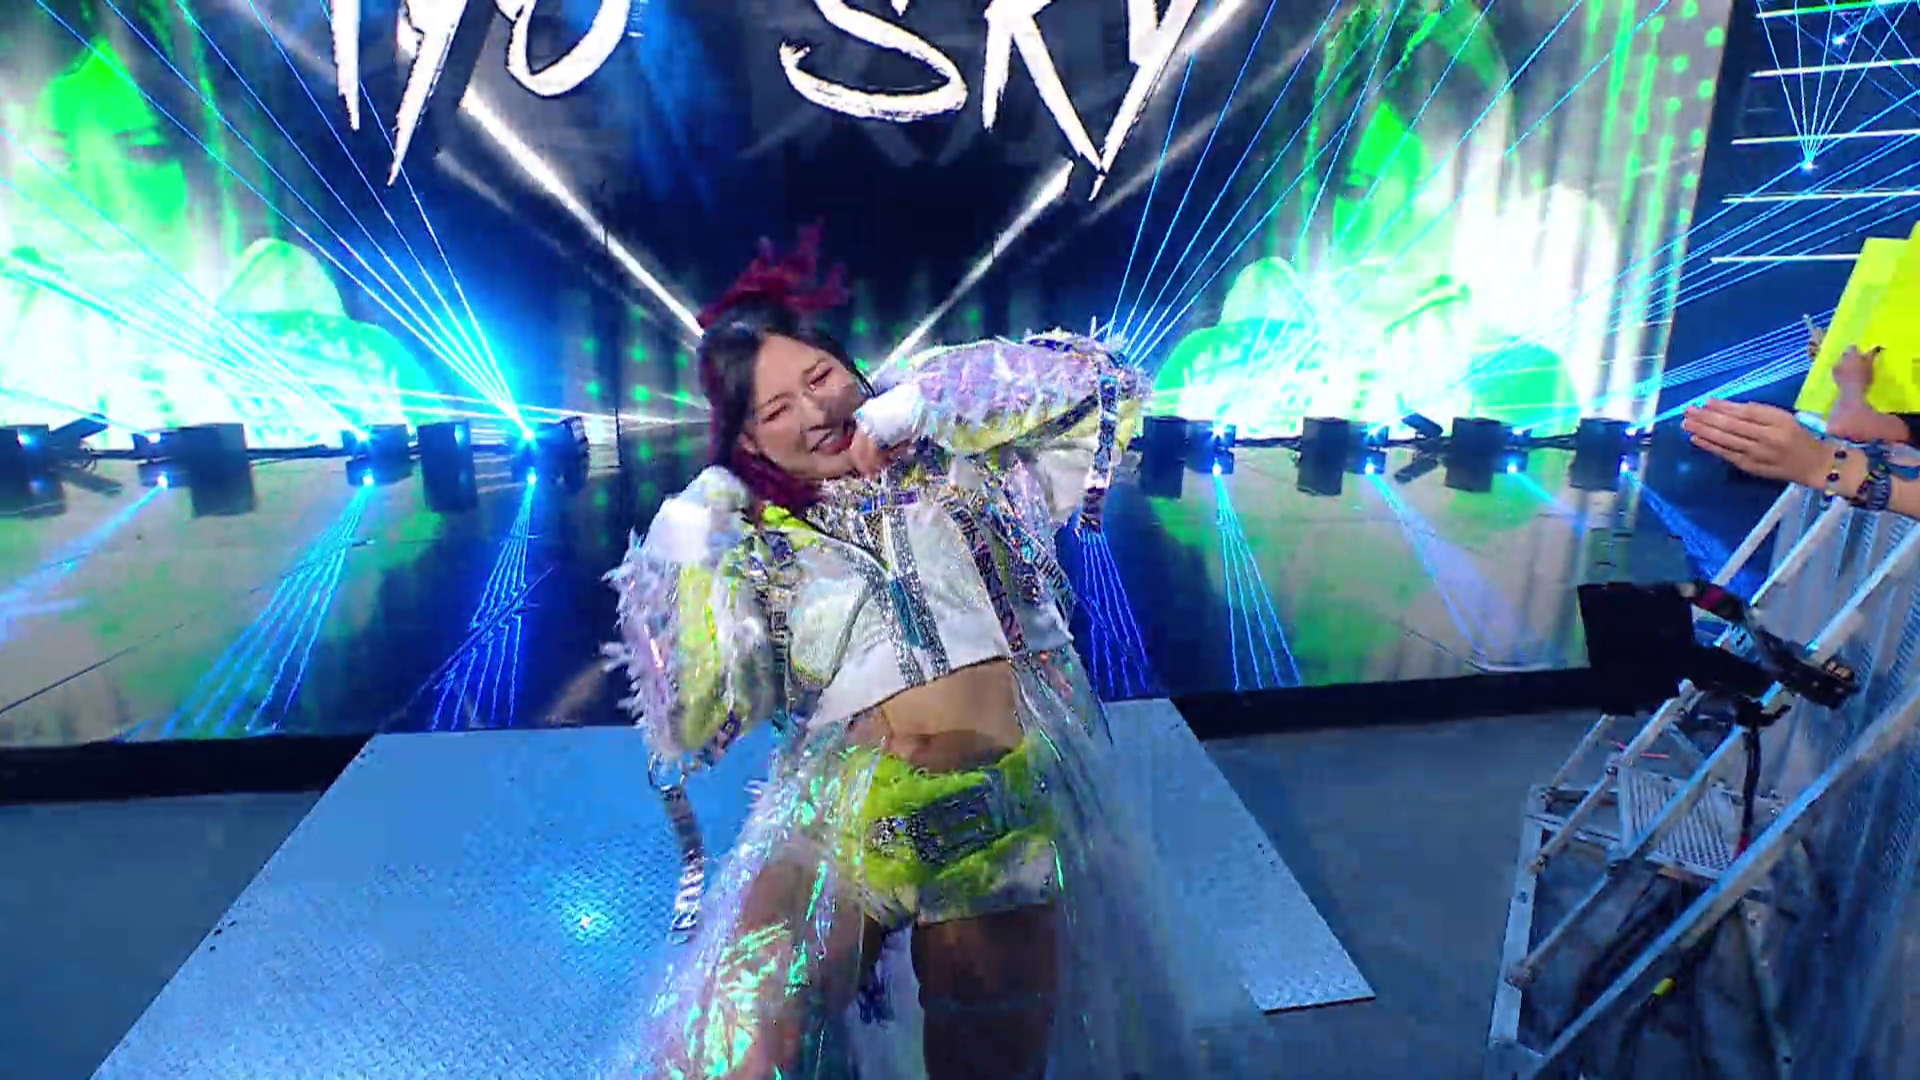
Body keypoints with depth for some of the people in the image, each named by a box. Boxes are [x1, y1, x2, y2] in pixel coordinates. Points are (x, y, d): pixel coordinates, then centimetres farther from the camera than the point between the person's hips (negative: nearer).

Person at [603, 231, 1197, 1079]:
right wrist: (684, 566, -9)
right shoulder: (758, 547, 7)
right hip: (840, 815, 0)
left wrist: (917, 401, -5)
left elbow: (1095, 384, 0)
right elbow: (696, 723, 1)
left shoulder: (961, 464, 8)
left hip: (1008, 812, 1)